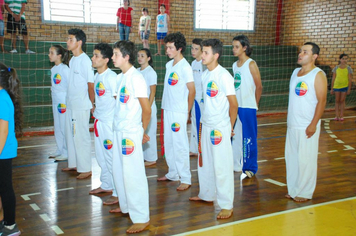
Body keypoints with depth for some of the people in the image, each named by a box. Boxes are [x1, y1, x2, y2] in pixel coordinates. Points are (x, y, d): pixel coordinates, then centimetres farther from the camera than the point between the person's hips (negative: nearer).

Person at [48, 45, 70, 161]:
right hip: (55, 100, 8)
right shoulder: (53, 69, 11)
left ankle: (66, 152, 7)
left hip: (64, 100, -8)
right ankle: (59, 150, 25)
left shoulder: (64, 68, -14)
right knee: (57, 127, 14)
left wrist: (67, 102, -13)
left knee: (64, 127, -2)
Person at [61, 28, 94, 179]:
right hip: (70, 105, 9)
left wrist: (92, 104, -11)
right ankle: (73, 164, 29)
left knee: (81, 137, -3)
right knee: (70, 135, 16)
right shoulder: (72, 60, 12)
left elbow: (91, 84, -14)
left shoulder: (85, 61, -14)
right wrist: (68, 101, 14)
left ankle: (85, 169, 6)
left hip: (81, 106, -9)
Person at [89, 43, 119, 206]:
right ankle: (106, 185, 36)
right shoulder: (97, 76, 9)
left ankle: (118, 193, 7)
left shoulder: (111, 77, -17)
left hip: (110, 123, -9)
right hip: (99, 121, 10)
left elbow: (119, 100, -18)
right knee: (101, 156, 19)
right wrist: (95, 107, 13)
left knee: (112, 157, -3)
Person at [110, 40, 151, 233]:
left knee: (133, 175, -4)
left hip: (131, 134, -9)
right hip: (118, 131, 9)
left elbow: (146, 110, -15)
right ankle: (126, 206, 36)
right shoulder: (120, 78, 10)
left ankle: (142, 218, 5)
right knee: (119, 171, 18)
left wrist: (142, 132, -3)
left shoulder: (135, 78, -16)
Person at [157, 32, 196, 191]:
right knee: (168, 144, 14)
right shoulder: (169, 65, 11)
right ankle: (173, 174, 27)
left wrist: (187, 112, -6)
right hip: (167, 110, 8)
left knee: (180, 145, -4)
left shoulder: (185, 67, -12)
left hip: (179, 112, -8)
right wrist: (165, 107, 12)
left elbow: (192, 90, -11)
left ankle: (186, 179, 5)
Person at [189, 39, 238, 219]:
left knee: (222, 166, -3)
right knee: (205, 162, 18)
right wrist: (204, 120, 12)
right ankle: (207, 194, 35)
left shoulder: (224, 76, -15)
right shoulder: (205, 75, 7)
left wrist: (229, 128, -6)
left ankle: (226, 205, 7)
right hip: (206, 125, 8)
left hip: (220, 128, -8)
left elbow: (233, 104, -12)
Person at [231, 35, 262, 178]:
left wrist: (254, 104, 2)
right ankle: (236, 164, 26)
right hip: (235, 106, 7)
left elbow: (259, 87, -6)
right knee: (234, 136, 12)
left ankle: (250, 168, 13)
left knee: (248, 138, 1)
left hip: (248, 107, -7)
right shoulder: (235, 65, 11)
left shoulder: (251, 64, -9)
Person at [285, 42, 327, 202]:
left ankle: (305, 193, 14)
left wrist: (313, 124, -19)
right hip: (292, 125, 7)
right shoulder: (296, 72, 12)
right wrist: (290, 120, 14)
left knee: (306, 160, 1)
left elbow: (322, 101, -15)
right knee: (291, 158, 13)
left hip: (307, 127, -7)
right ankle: (293, 190, 26)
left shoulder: (318, 75, -11)